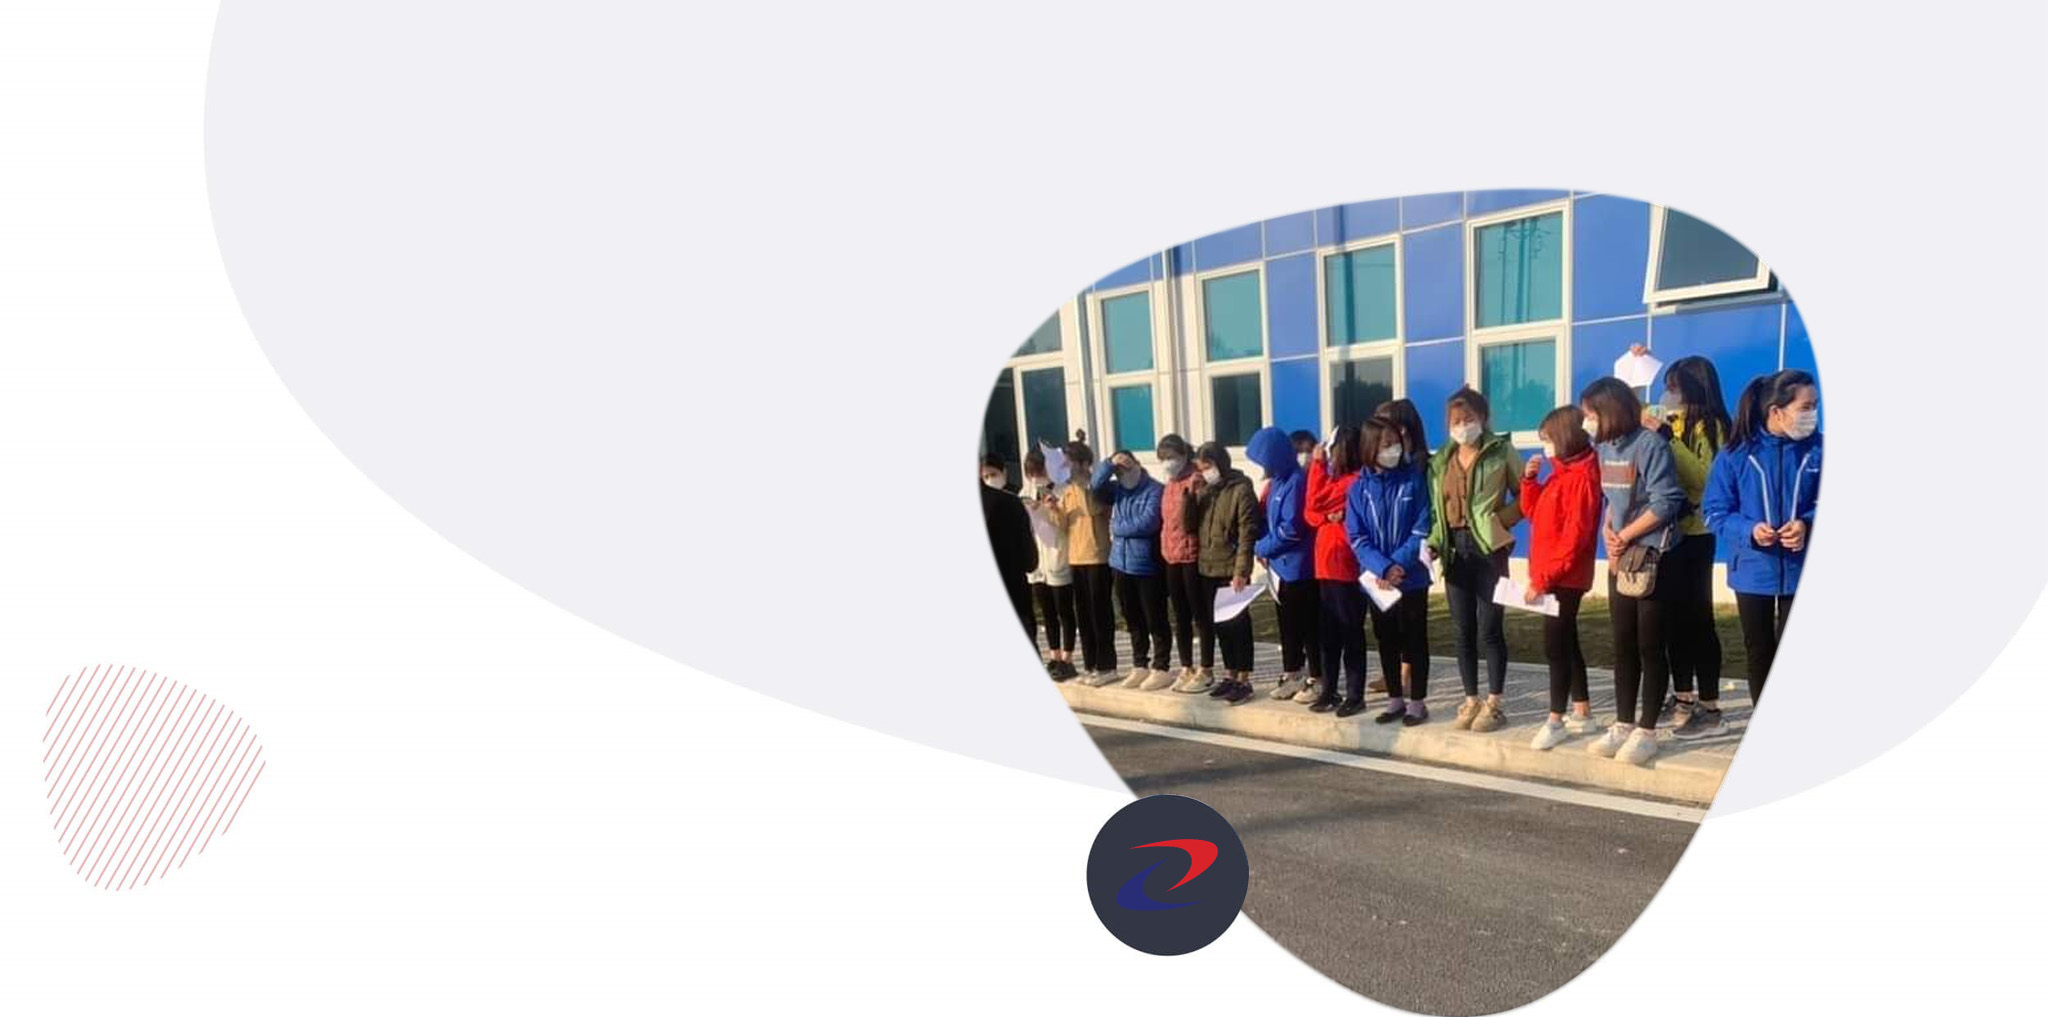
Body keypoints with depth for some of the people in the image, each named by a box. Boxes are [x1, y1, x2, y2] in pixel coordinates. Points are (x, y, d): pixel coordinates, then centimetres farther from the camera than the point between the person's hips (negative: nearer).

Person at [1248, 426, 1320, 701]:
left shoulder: (1297, 481, -18)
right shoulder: (1277, 482, 10)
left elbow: (1292, 528, -21)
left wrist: (1261, 548, -9)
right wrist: (1267, 549, 1)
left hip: (1299, 566, -9)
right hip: (1283, 565, 9)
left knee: (1307, 624, 1)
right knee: (1288, 622, 16)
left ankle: (1317, 679, 13)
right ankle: (1292, 676, 28)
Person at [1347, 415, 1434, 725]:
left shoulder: (1415, 480, -5)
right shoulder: (1359, 488, 0)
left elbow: (1422, 530, -8)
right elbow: (1356, 537, -4)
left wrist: (1398, 565, -18)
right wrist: (1383, 568, -17)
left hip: (1411, 579, -2)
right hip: (1376, 580, 2)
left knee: (1414, 641, 7)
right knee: (1386, 642, 12)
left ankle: (1417, 702, 19)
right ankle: (1395, 700, 26)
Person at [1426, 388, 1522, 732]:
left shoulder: (1501, 451, -1)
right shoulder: (1440, 461, 12)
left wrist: (1501, 520, -15)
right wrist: (1433, 542, -1)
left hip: (1488, 548, -4)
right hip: (1455, 549, 5)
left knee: (1489, 629, -1)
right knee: (1463, 630, 8)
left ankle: (1494, 704, 11)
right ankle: (1471, 701, 19)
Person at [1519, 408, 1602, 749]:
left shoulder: (1582, 476, -16)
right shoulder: (1560, 474, 13)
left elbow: (1574, 535, -21)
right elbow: (1534, 513, 19)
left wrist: (1544, 577, -21)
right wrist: (1529, 479, 5)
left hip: (1565, 577, -10)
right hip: (1551, 576, 10)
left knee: (1555, 646, -4)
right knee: (1566, 643, 15)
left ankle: (1556, 720, 5)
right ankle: (1582, 714, 25)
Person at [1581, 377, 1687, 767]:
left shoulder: (1649, 444, -14)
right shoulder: (1605, 448, 8)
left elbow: (1667, 502, -18)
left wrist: (1623, 535, -12)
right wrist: (1607, 531, -3)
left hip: (1653, 556, -7)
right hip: (1620, 558, 7)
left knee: (1650, 646, 1)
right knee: (1623, 646, 11)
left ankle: (1646, 731, 10)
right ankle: (1623, 725, 19)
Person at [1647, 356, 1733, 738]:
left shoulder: (1711, 426, -8)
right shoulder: (1672, 423, 12)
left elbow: (1706, 478, -23)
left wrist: (1668, 437, -24)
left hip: (1694, 535, -7)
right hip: (1666, 532, 7)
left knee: (1697, 618, -4)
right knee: (1673, 617, 11)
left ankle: (1710, 709, 4)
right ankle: (1683, 700, 22)